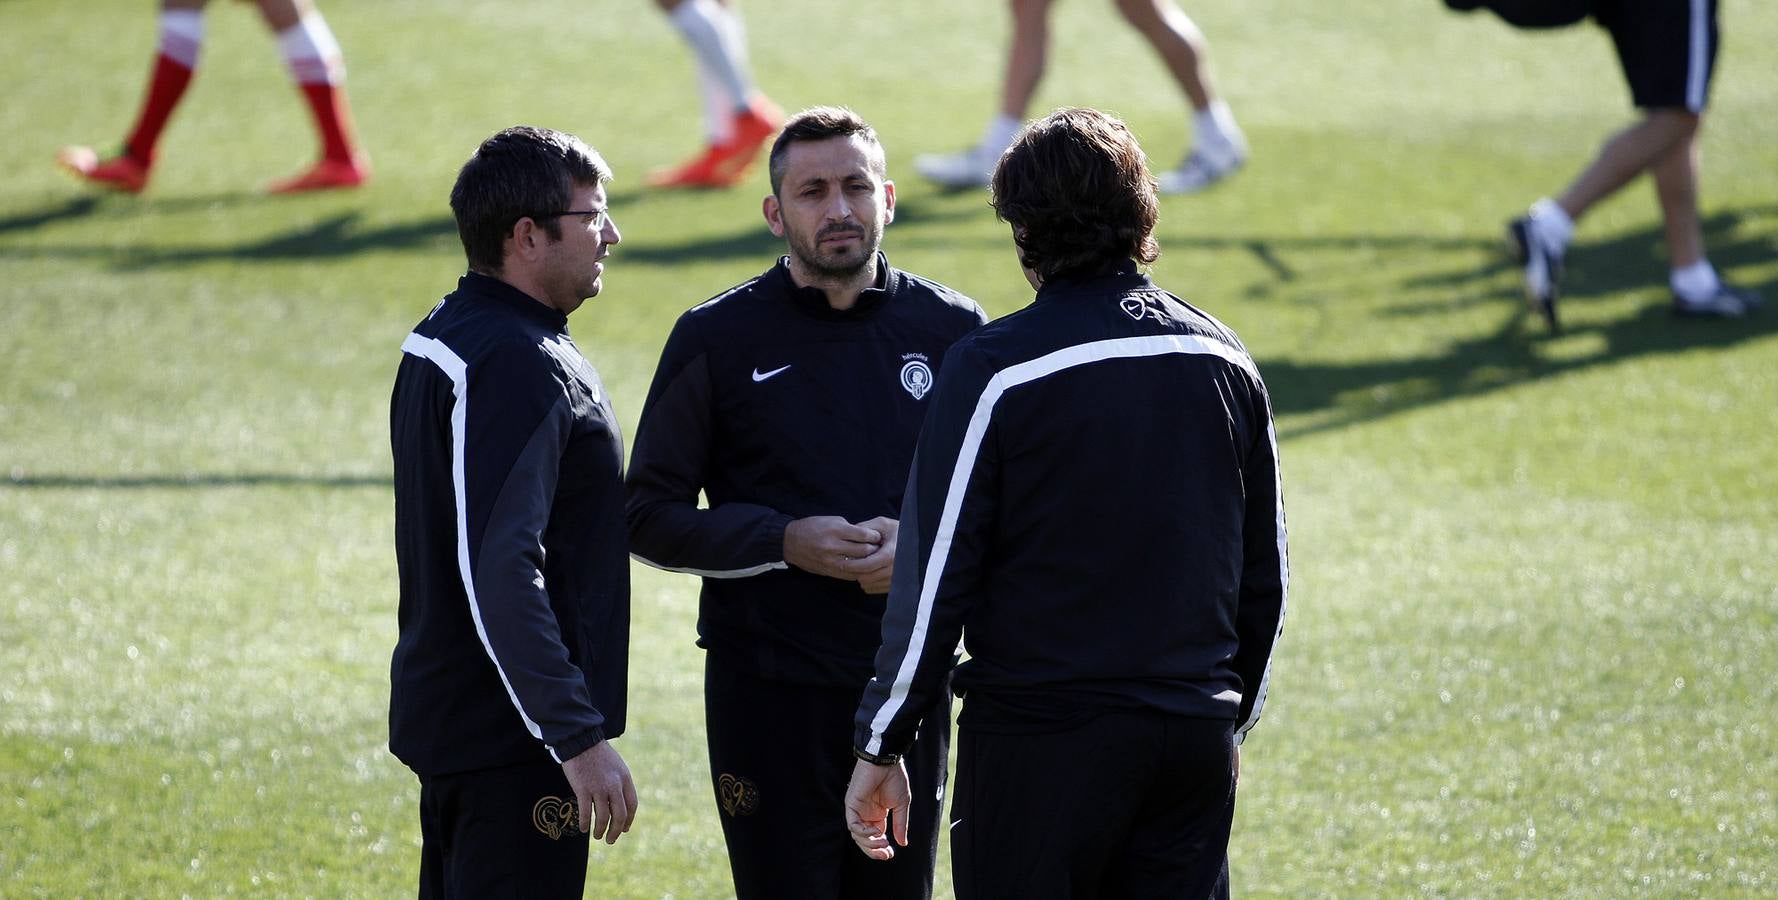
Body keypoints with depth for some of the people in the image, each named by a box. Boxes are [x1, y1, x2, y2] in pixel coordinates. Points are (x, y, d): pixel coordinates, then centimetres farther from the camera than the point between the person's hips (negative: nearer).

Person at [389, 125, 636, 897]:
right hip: (513, 745, -10)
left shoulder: (440, 339, 13)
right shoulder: (518, 366, -19)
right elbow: (500, 571, -26)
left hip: (442, 712, 10)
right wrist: (581, 738, -25)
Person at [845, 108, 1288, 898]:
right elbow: (1265, 575, 13)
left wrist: (881, 746, -1)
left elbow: (934, 577, -9)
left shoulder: (994, 367, -10)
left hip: (1041, 743, -5)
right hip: (1195, 740, 5)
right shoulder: (1223, 361, 6)